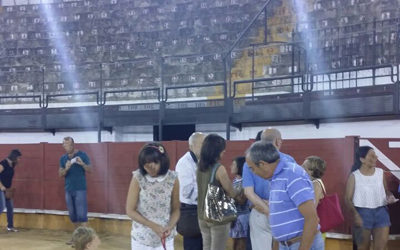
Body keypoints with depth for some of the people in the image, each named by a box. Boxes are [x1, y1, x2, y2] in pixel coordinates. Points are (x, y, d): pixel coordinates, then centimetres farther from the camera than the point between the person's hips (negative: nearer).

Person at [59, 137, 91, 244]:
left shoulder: (82, 155, -4)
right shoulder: (63, 158, 8)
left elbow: (89, 170, -5)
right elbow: (60, 174, 4)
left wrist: (82, 164, -25)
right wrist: (66, 168, -17)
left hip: (80, 189, -5)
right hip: (68, 190, 5)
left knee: (81, 214, -7)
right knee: (72, 215, 9)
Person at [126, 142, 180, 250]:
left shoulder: (172, 179, -8)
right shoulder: (138, 178, -12)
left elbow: (175, 209, 2)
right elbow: (130, 210, -8)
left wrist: (170, 227, -17)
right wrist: (153, 226, -17)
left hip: (165, 238, 1)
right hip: (141, 238, -1)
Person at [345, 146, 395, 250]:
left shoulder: (380, 172, 5)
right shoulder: (354, 176, -6)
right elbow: (348, 198, -7)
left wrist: (390, 196, -5)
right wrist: (355, 214, -20)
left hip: (381, 212, 3)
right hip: (363, 213, -3)